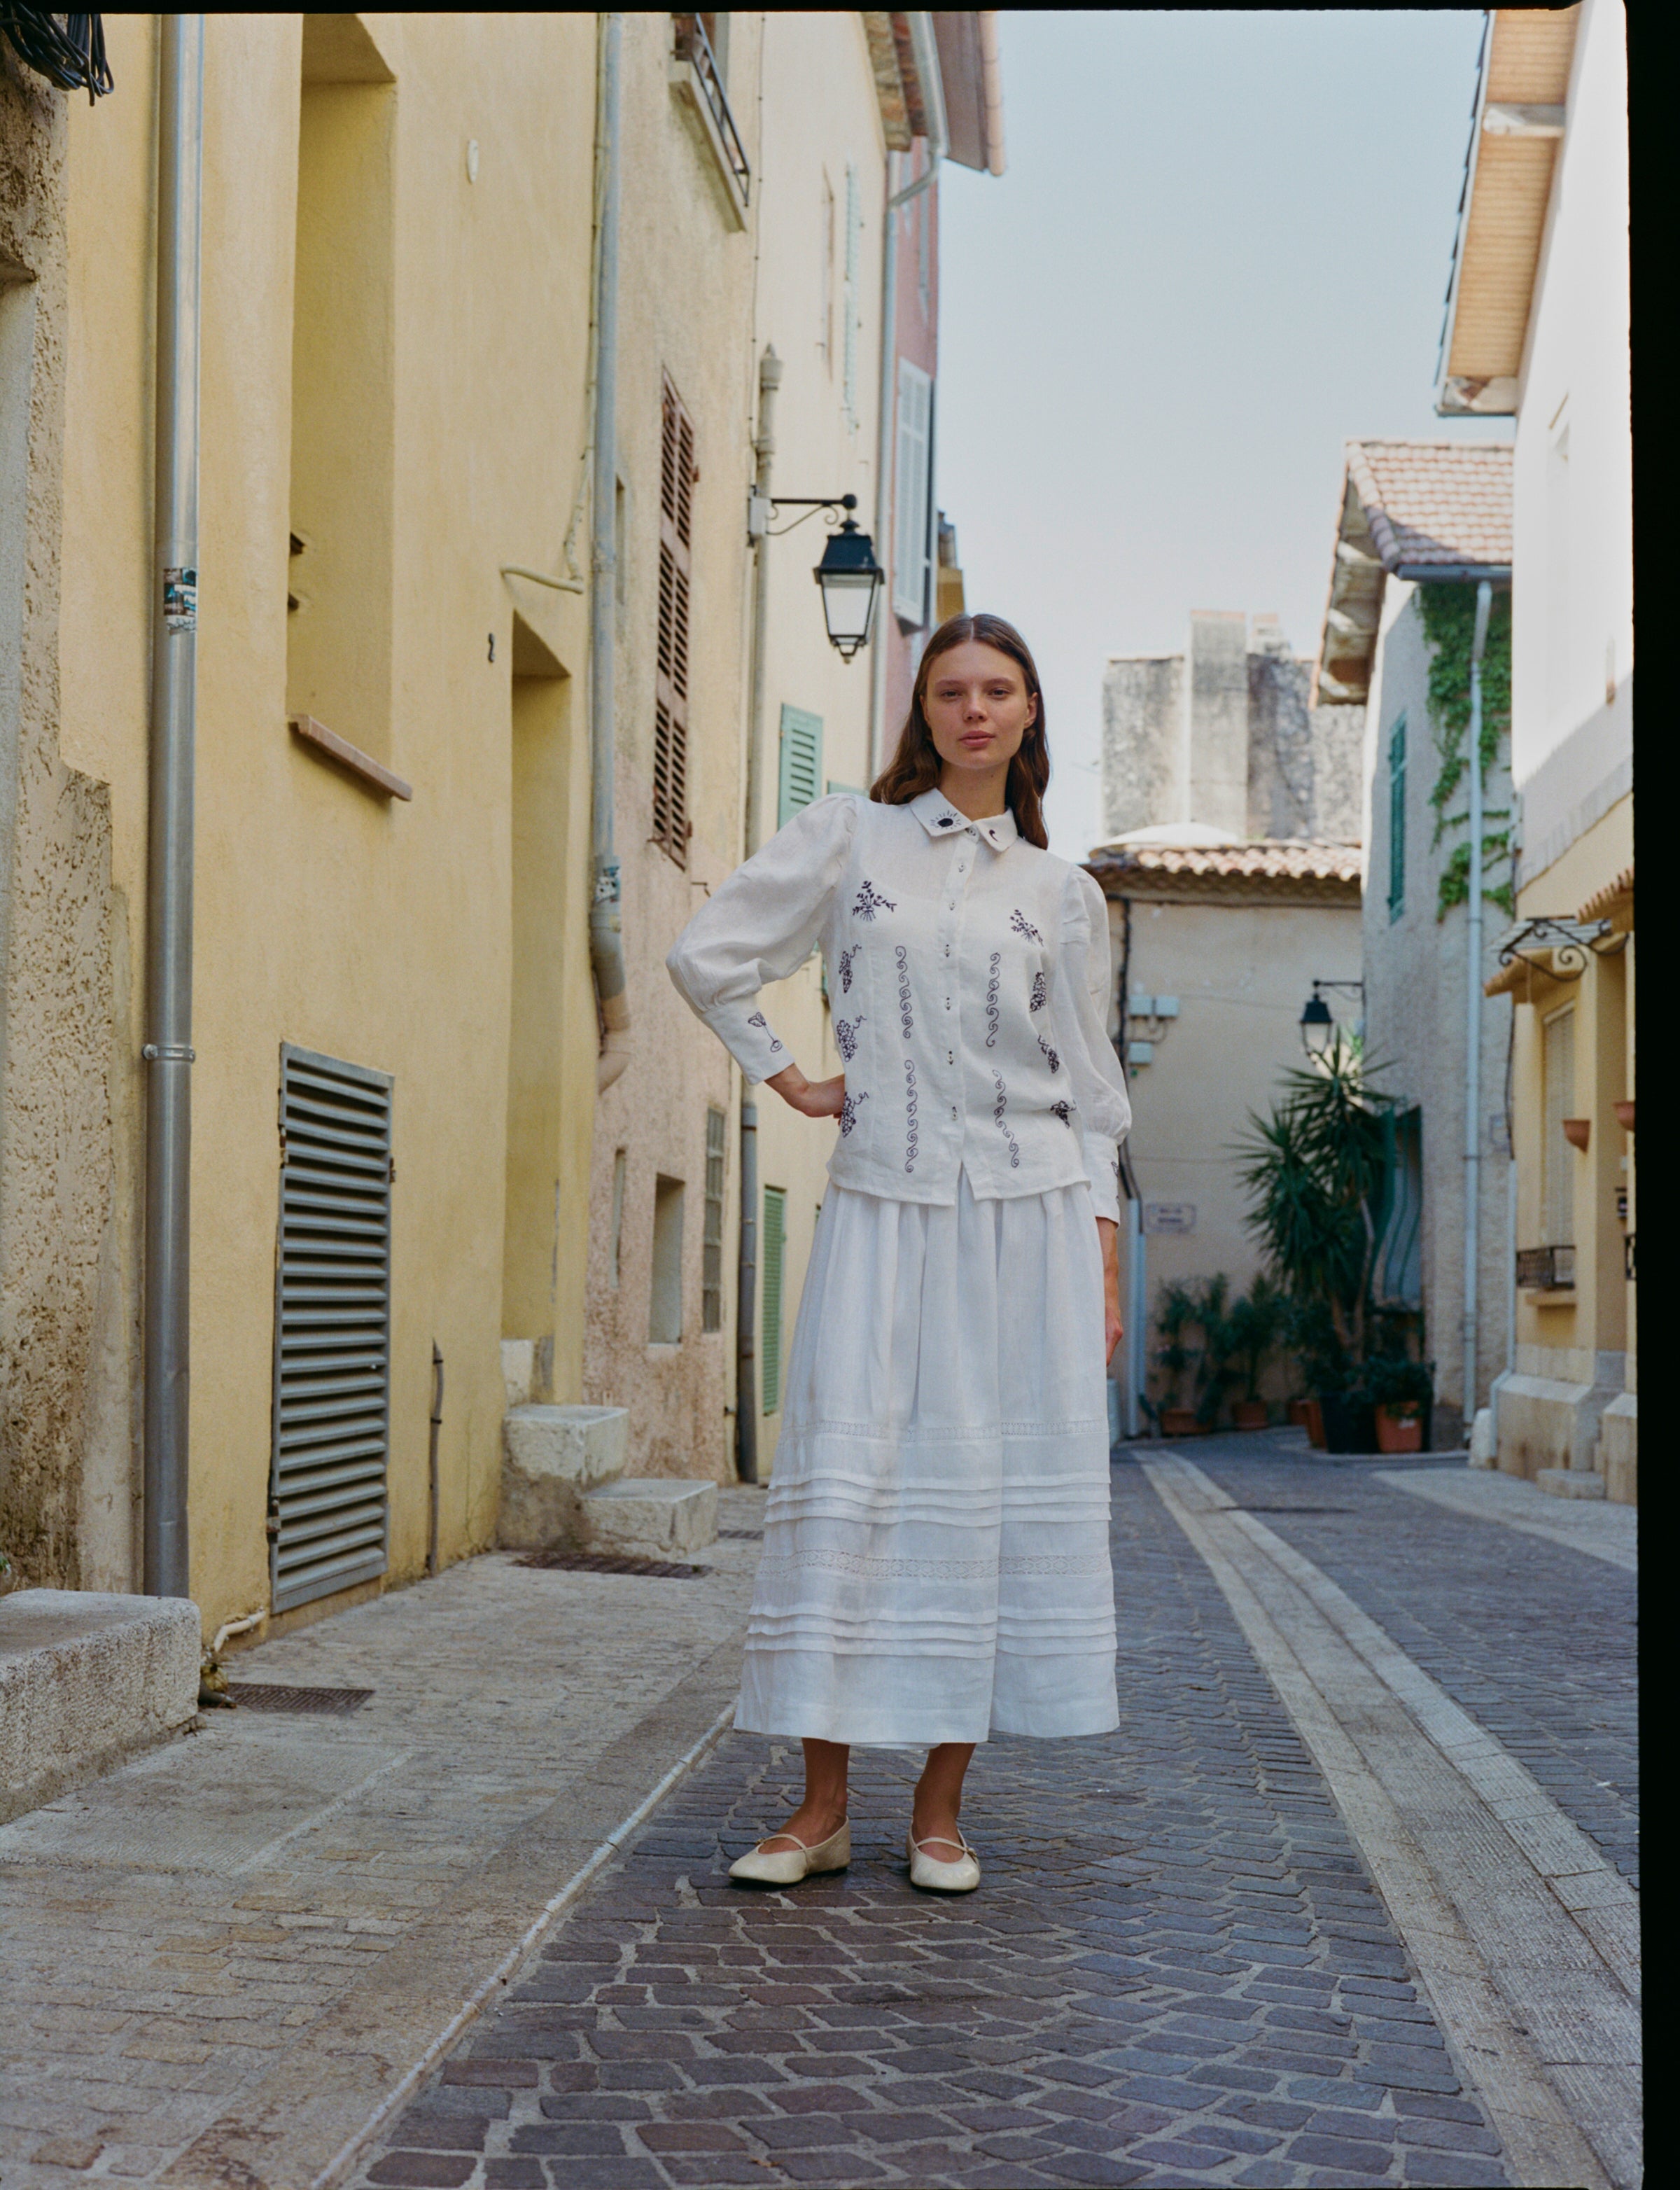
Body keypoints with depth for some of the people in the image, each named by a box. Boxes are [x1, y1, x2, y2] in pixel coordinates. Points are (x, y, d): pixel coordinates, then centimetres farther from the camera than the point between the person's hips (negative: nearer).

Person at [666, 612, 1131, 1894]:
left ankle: (942, 1813, 9)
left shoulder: (1062, 894, 11)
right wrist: (786, 1080, 6)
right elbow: (709, 956, 9)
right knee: (852, 1488, -7)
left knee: (1006, 1493, -1)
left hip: (1031, 1215, 1)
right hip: (887, 1209, -1)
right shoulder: (848, 839, 7)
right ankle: (823, 1810, 2)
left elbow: (1091, 1088, 11)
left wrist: (1105, 1255, 5)